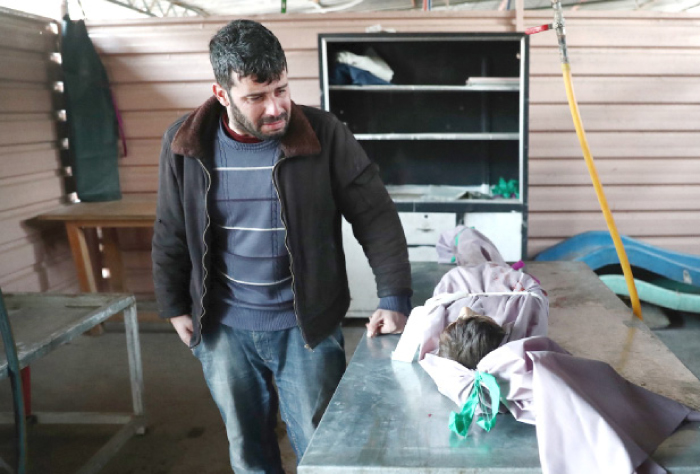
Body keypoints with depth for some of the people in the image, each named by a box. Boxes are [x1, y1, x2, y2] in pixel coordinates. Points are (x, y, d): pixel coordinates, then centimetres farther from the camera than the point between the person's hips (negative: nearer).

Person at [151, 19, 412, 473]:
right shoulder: (185, 143, -5)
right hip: (222, 330, 3)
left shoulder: (324, 134, -13)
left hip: (306, 327, -2)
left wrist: (395, 298, -19)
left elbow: (376, 216, -11)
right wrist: (175, 308, 9)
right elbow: (171, 234, 6)